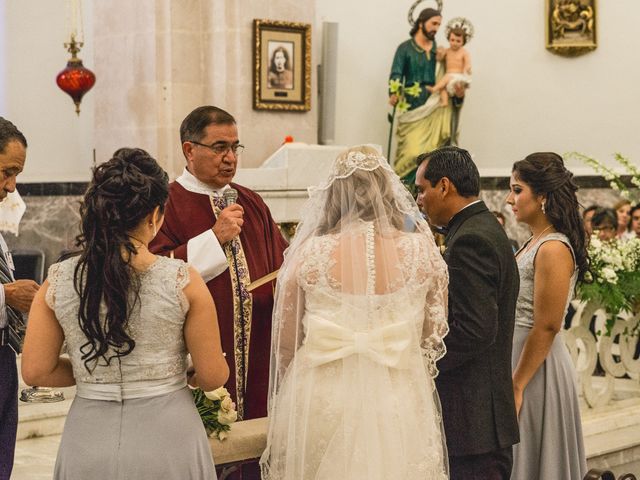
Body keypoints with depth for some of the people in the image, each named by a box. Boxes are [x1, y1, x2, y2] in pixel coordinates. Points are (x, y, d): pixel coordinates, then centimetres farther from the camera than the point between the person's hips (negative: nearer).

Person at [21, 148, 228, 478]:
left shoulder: (57, 282, -6)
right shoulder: (184, 281, -13)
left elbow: (35, 372, -1)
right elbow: (213, 376, -7)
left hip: (88, 440, 2)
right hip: (167, 440, -2)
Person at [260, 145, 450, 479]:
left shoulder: (309, 252, -9)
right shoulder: (422, 251, -6)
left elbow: (285, 342, 2)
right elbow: (434, 333, 7)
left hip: (322, 401, 0)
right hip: (401, 405, 1)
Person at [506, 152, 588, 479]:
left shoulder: (553, 249, -18)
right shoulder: (533, 243, 10)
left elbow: (546, 328, -21)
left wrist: (516, 386, -19)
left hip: (536, 369, -9)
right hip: (516, 357, 9)